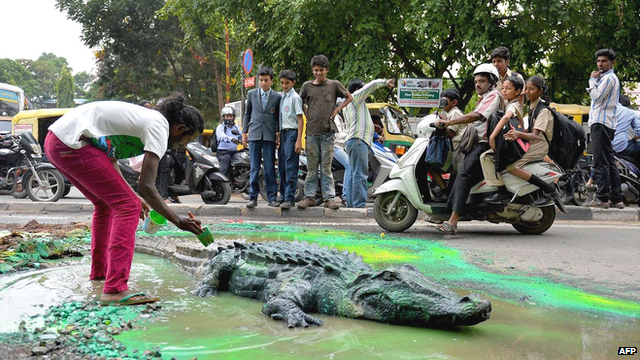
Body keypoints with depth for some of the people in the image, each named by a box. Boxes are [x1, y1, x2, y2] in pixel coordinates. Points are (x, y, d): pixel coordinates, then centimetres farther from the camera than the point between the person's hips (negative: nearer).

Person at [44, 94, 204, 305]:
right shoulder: (159, 128, -8)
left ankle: (99, 271, 38)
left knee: (106, 203, 25)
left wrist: (130, 195, 30)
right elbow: (147, 187, -15)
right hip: (72, 144, -11)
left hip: (55, 141, 11)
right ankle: (115, 290, -16)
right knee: (128, 207, -10)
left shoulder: (146, 118, 21)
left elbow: (109, 160, 27)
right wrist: (177, 221, -9)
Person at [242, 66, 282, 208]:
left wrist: (279, 133, 4)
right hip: (254, 134, 1)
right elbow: (247, 114, 15)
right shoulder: (251, 94, 10)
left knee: (270, 168, -1)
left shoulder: (277, 97, 7)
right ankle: (253, 197, 7)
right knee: (254, 167, 2)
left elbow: (278, 118, 12)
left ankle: (272, 197, 5)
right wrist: (244, 132, 10)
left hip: (269, 136, -1)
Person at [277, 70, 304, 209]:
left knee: (290, 168, -10)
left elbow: (300, 119, -11)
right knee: (282, 167, 10)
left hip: (292, 132, -8)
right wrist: (279, 135, 15)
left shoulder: (295, 97, -6)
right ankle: (284, 196, 18)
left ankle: (290, 198, -10)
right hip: (283, 133, 8)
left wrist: (298, 140, -16)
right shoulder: (282, 97, 17)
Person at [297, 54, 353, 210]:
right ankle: (309, 197, 9)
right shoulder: (307, 86, 8)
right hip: (311, 132, 1)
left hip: (327, 132, -1)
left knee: (326, 167, 1)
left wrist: (336, 110, 4)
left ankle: (329, 198, 4)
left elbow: (349, 97, 15)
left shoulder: (334, 85, 5)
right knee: (311, 167, 4)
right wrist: (306, 116, 6)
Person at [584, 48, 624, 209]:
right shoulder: (611, 78, 25)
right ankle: (616, 198, 12)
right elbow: (595, 95, 24)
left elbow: (597, 96, -15)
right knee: (609, 162, 10)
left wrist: (592, 80, -6)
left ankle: (602, 198, -13)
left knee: (600, 163, -12)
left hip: (601, 123, -11)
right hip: (607, 124, 11)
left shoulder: (608, 77, -7)